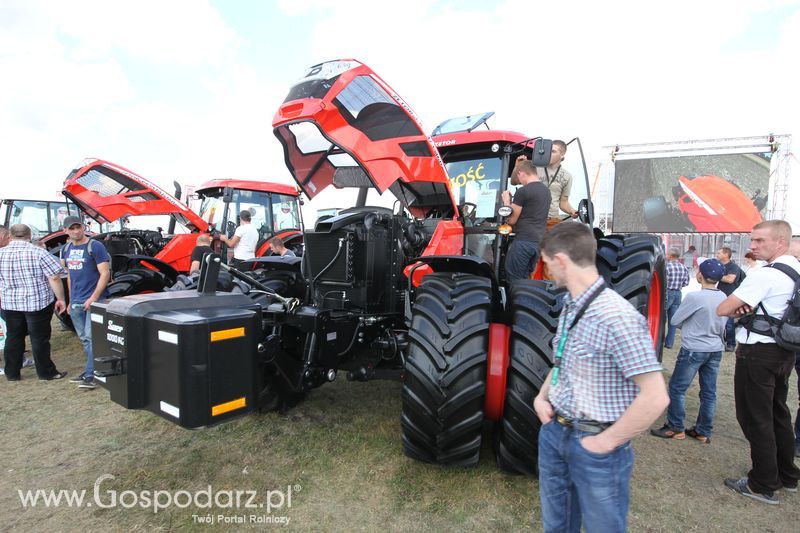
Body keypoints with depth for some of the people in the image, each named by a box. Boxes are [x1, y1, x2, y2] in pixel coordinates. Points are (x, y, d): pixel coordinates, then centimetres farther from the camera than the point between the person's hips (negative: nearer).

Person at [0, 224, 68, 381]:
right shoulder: (39, 253, -13)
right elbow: (54, 278, -15)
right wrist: (60, 299, -6)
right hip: (38, 303, -4)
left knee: (13, 338, 16)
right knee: (40, 339, 4)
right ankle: (46, 372, 13)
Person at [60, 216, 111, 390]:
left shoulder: (95, 246, -9)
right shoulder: (66, 249, 12)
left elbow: (105, 273, -14)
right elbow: (70, 275, 21)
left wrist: (93, 298, -18)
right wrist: (71, 299, 17)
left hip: (94, 301, -7)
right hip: (76, 302, 7)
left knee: (92, 338, -7)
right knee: (84, 339, 13)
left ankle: (90, 375, -4)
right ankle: (91, 369, 22)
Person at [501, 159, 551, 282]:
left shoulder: (522, 191, -10)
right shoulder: (546, 190, 15)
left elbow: (511, 220, -5)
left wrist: (506, 201, 9)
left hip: (524, 241, -8)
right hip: (539, 242, 8)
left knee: (513, 280, -2)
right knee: (525, 279, 14)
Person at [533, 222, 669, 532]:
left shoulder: (617, 317, -25)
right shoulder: (570, 307, 3)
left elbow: (655, 398, -25)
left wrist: (606, 442, -17)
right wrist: (542, 396, 3)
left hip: (593, 443, -7)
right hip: (554, 432, 8)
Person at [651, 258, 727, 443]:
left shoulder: (694, 297, -20)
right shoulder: (724, 298, 1)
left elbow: (674, 320, -10)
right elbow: (722, 326, 12)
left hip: (693, 350, -7)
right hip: (716, 350, 7)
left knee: (677, 388, 5)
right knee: (709, 392, 12)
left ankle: (675, 428, 13)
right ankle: (703, 432, 22)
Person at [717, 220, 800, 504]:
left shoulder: (765, 275, -20)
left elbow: (722, 309, -20)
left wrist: (739, 309, 1)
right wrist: (750, 308, -1)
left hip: (758, 354, -9)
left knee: (756, 419, 2)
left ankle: (763, 485, 11)